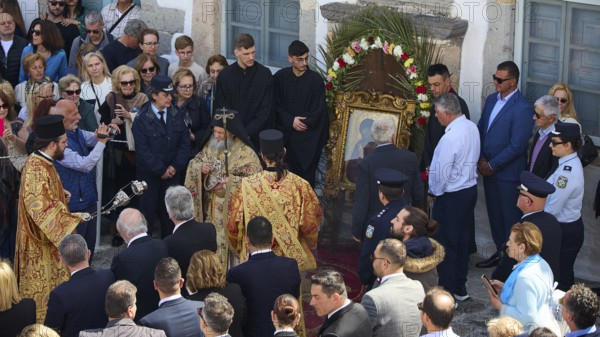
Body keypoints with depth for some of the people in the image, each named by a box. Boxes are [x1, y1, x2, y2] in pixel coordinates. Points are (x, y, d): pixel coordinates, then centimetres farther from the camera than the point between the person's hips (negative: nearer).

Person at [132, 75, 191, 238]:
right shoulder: (142, 119, -11)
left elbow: (185, 143, 4)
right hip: (149, 174, -3)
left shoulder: (176, 116, 3)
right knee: (147, 211, 5)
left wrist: (175, 166, -8)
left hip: (173, 173, 4)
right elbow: (143, 150, -14)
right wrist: (161, 170, -13)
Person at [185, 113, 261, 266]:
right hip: (212, 208, 5)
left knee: (229, 241, -5)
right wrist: (200, 167, -10)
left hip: (232, 209, -5)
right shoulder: (210, 145, 5)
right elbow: (194, 162, 14)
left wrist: (227, 182, -22)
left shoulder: (245, 153, -14)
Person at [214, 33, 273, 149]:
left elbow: (265, 110, -4)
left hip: (257, 136, -1)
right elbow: (219, 109, 3)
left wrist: (247, 132, -11)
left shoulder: (265, 74, -3)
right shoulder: (225, 75, 1)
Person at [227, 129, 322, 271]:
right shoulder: (300, 185, -16)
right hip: (293, 256, 0)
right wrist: (310, 244, 16)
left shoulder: (248, 186, -16)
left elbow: (234, 225, -5)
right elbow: (310, 226, -6)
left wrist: (239, 248, 15)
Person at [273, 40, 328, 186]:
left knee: (306, 173, 0)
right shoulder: (280, 77, 0)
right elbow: (276, 105, 3)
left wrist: (301, 123, -8)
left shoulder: (316, 80, -6)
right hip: (285, 133, 1)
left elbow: (318, 110, -3)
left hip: (308, 136, -1)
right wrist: (291, 121, -10)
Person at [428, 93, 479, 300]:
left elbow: (441, 172, -21)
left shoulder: (450, 138, -26)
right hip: (470, 188, 9)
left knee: (445, 244, 4)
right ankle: (460, 288, 29)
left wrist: (433, 193, -3)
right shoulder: (472, 127, 1)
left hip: (452, 196, -9)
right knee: (463, 240, 18)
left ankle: (448, 292, 11)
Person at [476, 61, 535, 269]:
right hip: (488, 169, 7)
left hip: (508, 172, -7)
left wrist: (492, 165, -13)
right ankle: (500, 252, 32)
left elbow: (517, 146, -20)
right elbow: (480, 129, 11)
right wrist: (481, 159, -1)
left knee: (510, 218, 4)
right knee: (494, 213, 18)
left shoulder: (522, 109, -19)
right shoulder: (491, 100, 6)